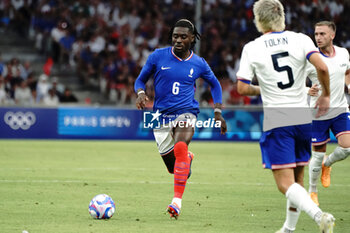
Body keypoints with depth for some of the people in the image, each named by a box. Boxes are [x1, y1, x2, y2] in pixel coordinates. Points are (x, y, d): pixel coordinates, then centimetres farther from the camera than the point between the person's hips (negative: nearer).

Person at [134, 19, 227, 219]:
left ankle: (177, 200, -31)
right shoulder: (158, 56, -1)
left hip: (186, 112, -2)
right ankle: (188, 158, 44)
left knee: (180, 147, -33)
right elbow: (141, 80, 9)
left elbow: (215, 84, 19)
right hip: (161, 115, 2)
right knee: (174, 168, 5)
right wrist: (141, 93, -14)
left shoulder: (199, 64, 1)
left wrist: (218, 111, 12)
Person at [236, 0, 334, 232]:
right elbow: (322, 67, -13)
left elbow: (243, 88, -2)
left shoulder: (252, 48, -1)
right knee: (297, 178, 18)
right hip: (303, 116, 4)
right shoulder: (300, 39, 2)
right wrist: (325, 95, 3)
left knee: (286, 183, -7)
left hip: (276, 120, -3)